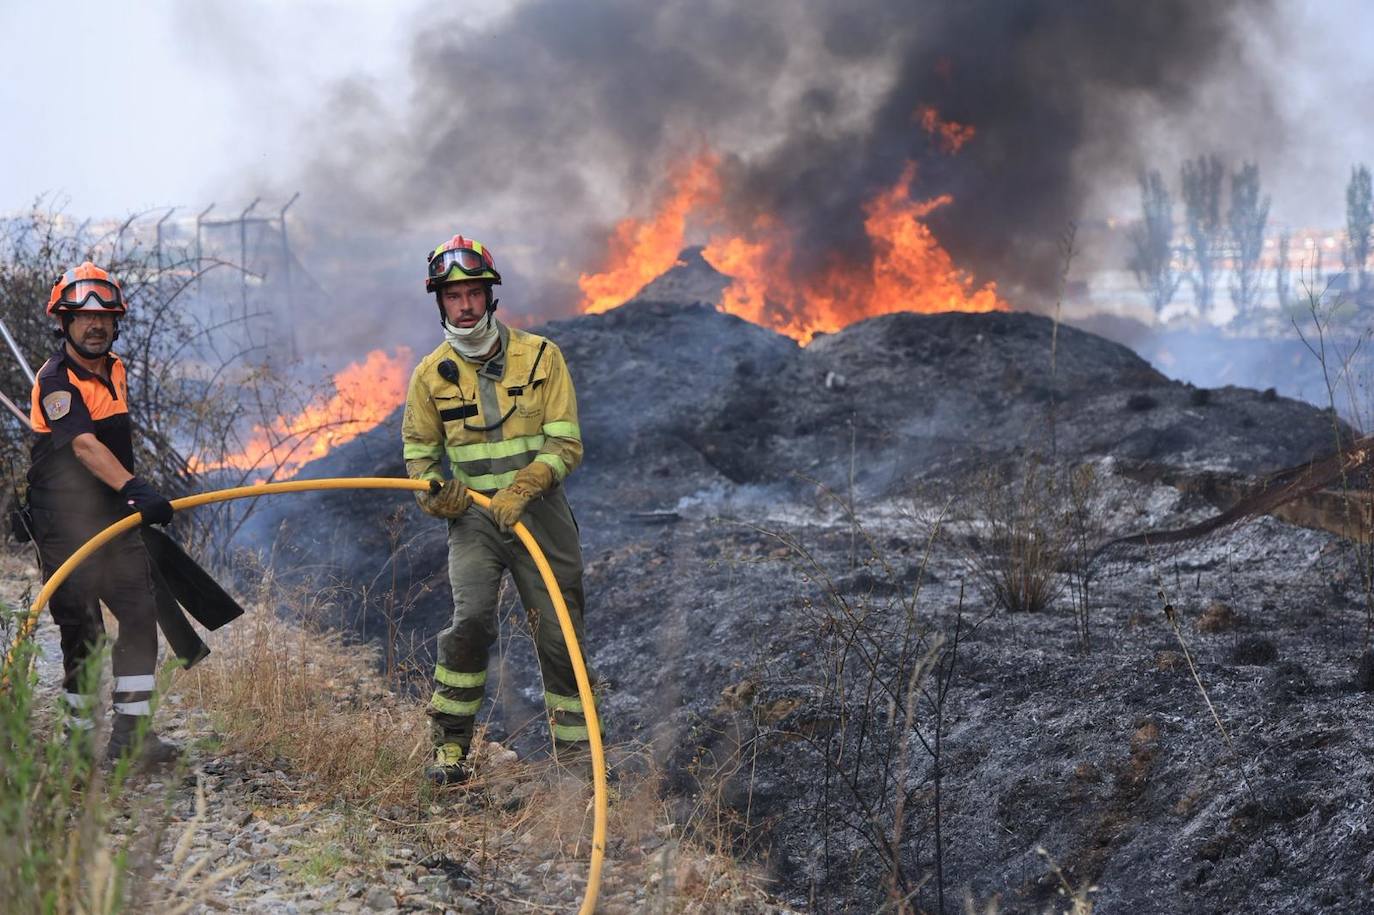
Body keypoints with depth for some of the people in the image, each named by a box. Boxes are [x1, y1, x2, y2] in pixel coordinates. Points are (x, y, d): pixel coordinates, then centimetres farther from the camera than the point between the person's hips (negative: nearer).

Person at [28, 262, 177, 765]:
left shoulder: (115, 369, 10)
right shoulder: (56, 380, -15)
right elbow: (84, 445, -31)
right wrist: (134, 488, -44)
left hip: (114, 515, 7)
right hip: (65, 521, -7)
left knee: (140, 613, -1)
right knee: (82, 629, -4)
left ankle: (131, 732, 3)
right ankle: (82, 737, 9)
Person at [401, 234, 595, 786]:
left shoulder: (540, 356, -2)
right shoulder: (432, 374, 3)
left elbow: (565, 444, -5)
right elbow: (419, 450, 15)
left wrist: (523, 487, -22)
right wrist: (433, 491, -7)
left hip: (538, 512, 0)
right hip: (473, 517, 0)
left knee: (559, 635, 1)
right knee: (472, 619, -22)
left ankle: (576, 754, 16)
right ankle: (450, 747, -10)